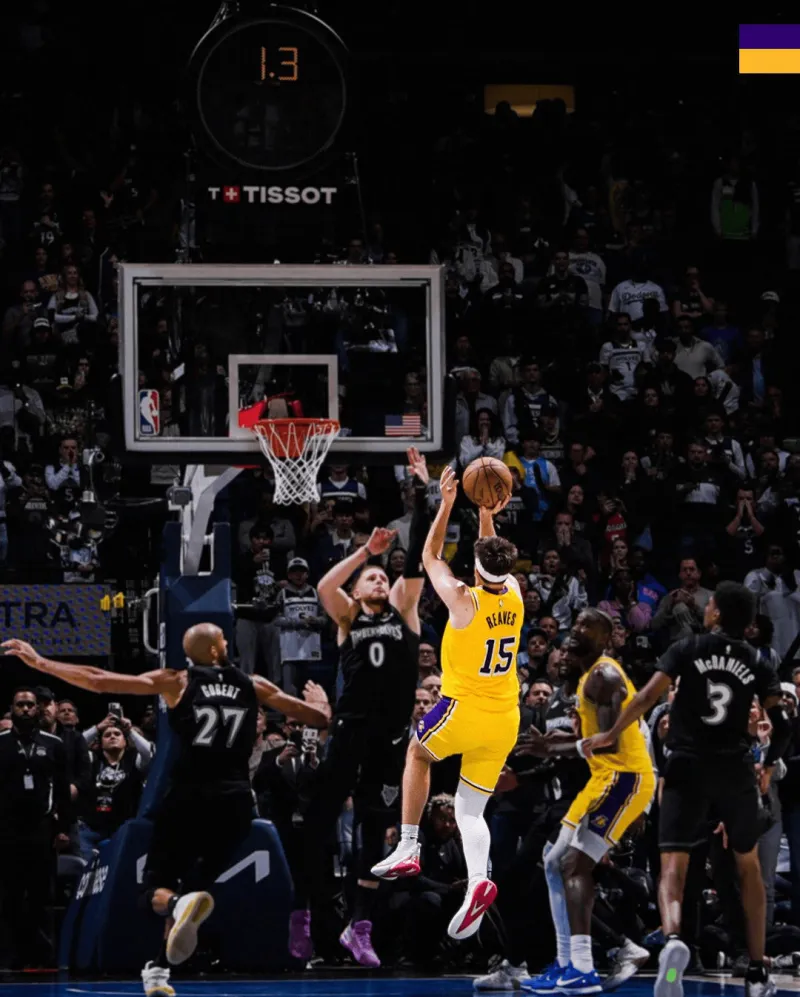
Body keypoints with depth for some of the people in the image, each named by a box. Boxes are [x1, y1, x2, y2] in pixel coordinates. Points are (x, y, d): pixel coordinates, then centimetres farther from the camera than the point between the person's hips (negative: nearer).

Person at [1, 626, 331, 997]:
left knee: (159, 884, 4)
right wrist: (321, 703, 42)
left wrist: (39, 663, 5)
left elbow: (99, 681, -1)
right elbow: (319, 719, 18)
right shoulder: (253, 686, 10)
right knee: (198, 880, 19)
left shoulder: (177, 682, 5)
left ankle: (180, 905, -32)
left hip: (190, 795, -2)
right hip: (235, 800, 2)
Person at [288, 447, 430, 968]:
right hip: (351, 727, -2)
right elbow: (324, 586, -11)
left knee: (376, 830, 5)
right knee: (321, 820, -4)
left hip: (392, 733, 2)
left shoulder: (403, 611, 12)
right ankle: (302, 915, 2)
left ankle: (361, 928, 9)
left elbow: (417, 562, 3)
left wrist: (422, 496, -2)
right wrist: (366, 550, -12)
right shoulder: (348, 617, 9)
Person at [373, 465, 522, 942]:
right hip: (505, 720, 5)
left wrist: (448, 504, 2)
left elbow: (430, 556, 0)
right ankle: (478, 880, -20)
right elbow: (496, 563, 21)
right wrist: (487, 514, 17)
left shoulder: (464, 601, -17)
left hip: (464, 710, -5)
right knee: (470, 811, 8)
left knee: (418, 753, 28)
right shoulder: (514, 595, -2)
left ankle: (409, 847, 20)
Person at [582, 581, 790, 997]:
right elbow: (782, 724, 1)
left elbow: (648, 696, -11)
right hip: (736, 772, 2)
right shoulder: (757, 664, 6)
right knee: (748, 866, 20)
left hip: (688, 769, -2)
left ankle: (673, 940, -39)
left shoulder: (687, 650, 0)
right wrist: (768, 767, 18)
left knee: (673, 868, -6)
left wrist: (610, 735, -2)